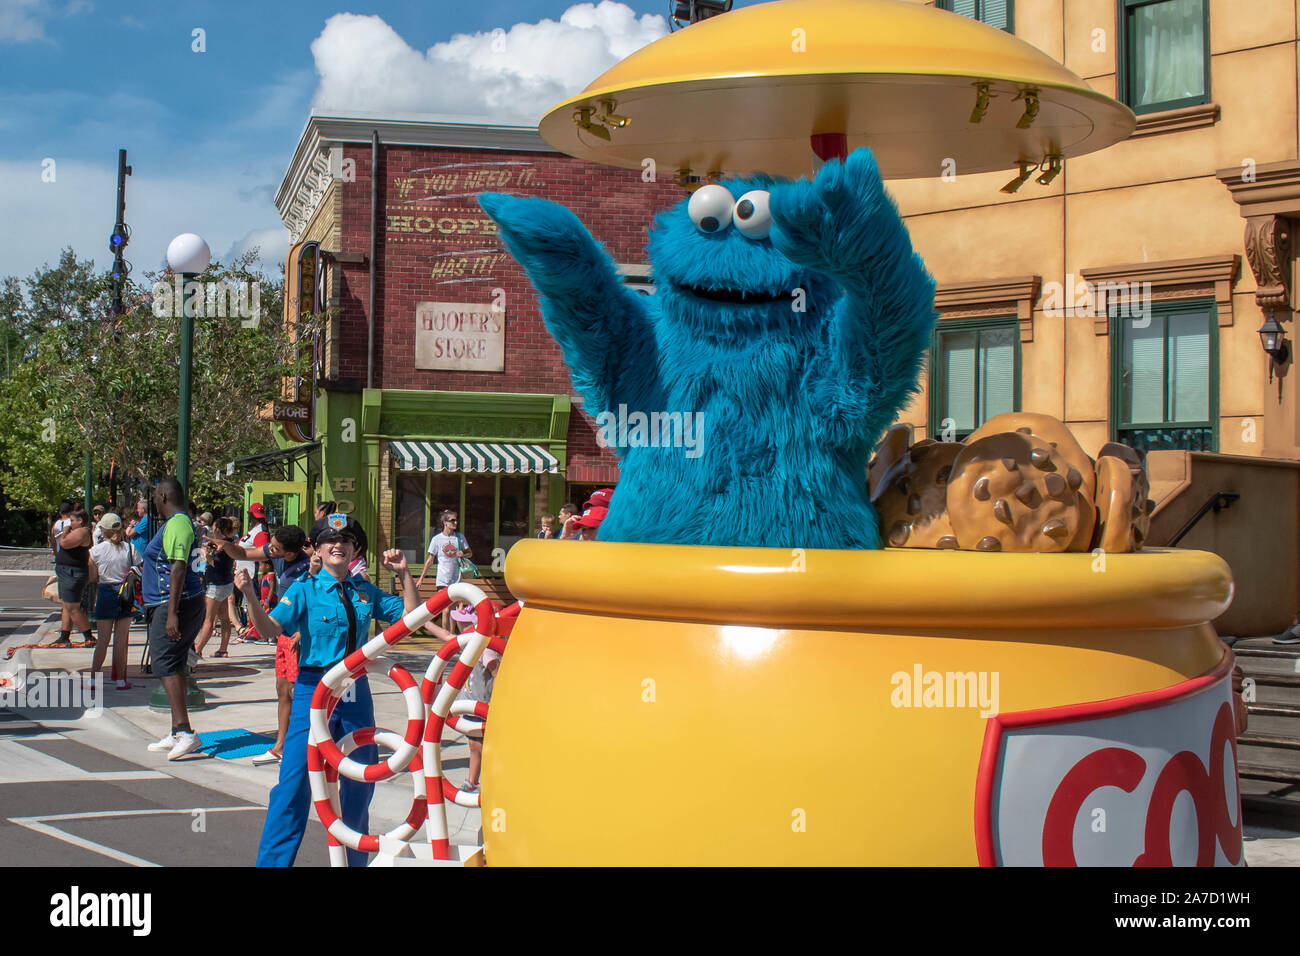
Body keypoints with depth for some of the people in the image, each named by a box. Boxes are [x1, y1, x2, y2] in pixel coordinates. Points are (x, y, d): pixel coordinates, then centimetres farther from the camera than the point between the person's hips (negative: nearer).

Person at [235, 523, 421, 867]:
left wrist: (404, 574, 3)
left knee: (360, 780, 12)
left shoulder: (365, 591, 9)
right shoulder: (305, 589, -3)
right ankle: (273, 860, 0)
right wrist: (249, 596, -30)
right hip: (314, 688, -4)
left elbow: (411, 614, 13)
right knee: (296, 780, -9)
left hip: (356, 691, 4)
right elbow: (270, 627, -15)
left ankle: (354, 859, 29)